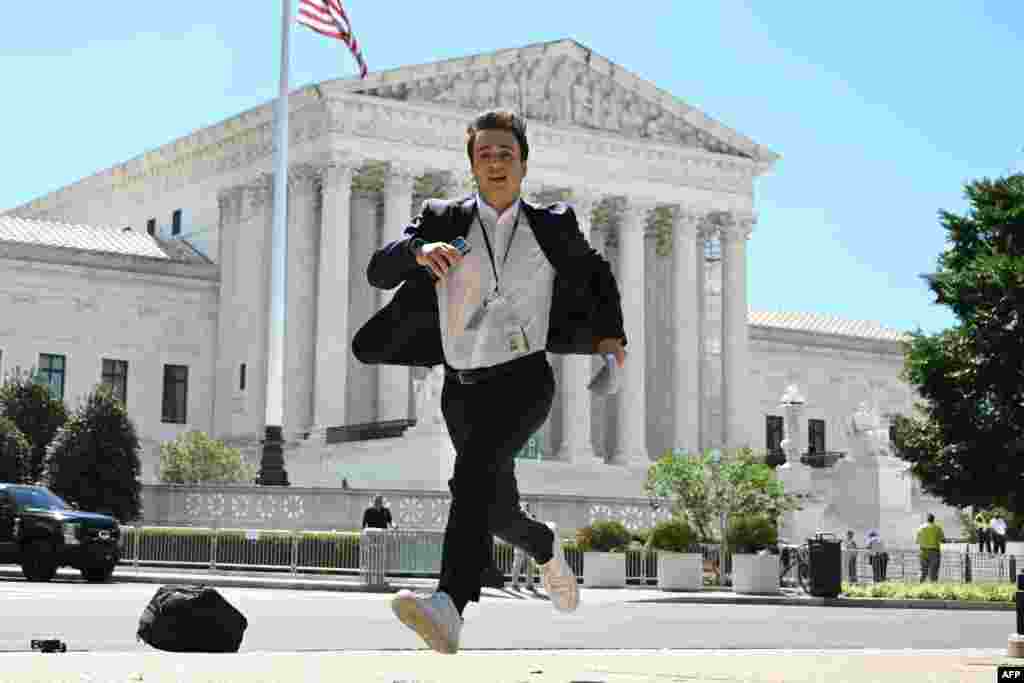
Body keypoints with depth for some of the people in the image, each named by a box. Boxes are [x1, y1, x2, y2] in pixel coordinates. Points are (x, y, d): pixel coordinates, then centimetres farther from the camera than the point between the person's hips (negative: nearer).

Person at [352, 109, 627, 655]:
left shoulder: (552, 226, 10)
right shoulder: (442, 220, 8)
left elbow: (597, 273, 28)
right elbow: (378, 271, -5)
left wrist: (610, 333, 16)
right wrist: (419, 251, -26)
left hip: (524, 379, -3)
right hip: (462, 386, 3)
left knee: (474, 468, -32)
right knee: (499, 512, 12)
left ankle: (449, 607, -47)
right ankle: (546, 548, 49)